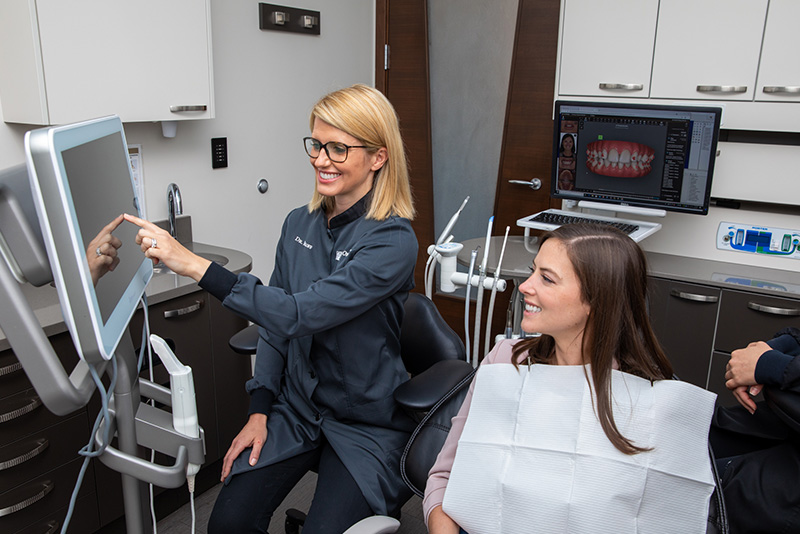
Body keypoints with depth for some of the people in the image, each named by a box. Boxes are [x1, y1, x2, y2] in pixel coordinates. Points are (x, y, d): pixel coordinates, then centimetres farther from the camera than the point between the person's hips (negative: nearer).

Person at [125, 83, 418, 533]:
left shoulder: (392, 241, -20)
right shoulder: (299, 225, 1)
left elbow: (300, 314, -30)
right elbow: (275, 327, 9)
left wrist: (194, 265, -31)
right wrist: (260, 411, 2)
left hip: (366, 424, -4)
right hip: (295, 407, 5)